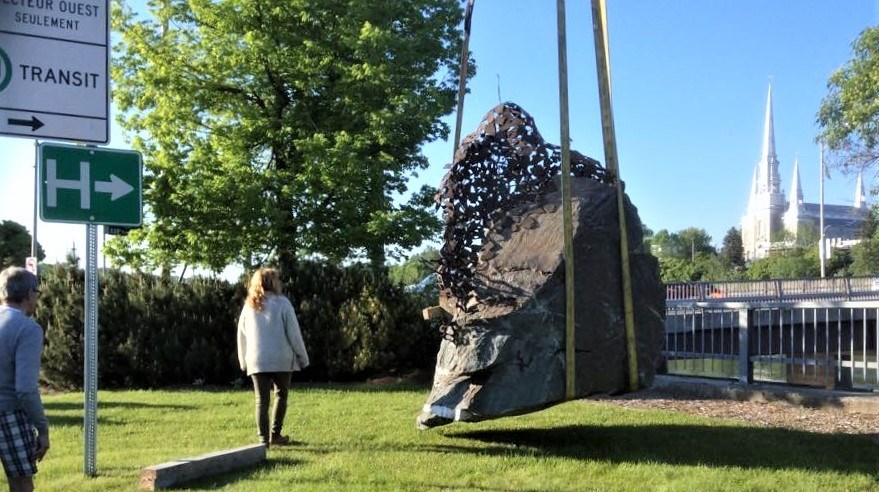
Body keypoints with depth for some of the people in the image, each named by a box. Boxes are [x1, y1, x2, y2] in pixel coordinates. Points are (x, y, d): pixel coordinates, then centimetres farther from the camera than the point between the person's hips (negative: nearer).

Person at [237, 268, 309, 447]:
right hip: (281, 359, -2)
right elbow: (294, 333, -6)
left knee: (261, 400, 5)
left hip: (257, 361, 3)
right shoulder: (282, 303, -6)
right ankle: (275, 435, 13)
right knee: (281, 395, 15)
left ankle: (264, 439, 1)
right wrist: (302, 357, 2)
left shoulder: (249, 305, 7)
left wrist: (244, 361, 21)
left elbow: (241, 336, 12)